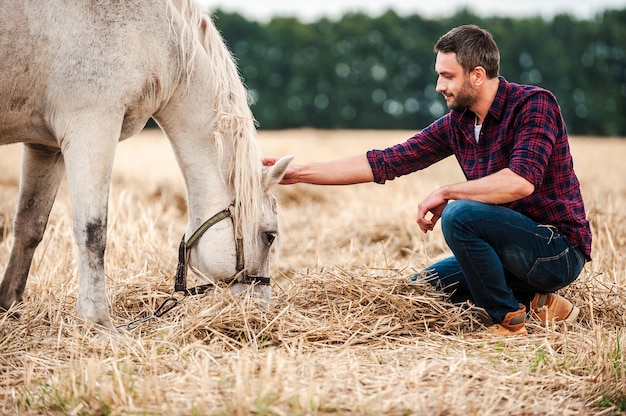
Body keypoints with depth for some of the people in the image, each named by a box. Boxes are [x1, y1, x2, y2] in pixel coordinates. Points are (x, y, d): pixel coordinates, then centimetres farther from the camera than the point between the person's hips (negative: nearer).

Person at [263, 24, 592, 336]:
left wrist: (445, 193, -21)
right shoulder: (456, 124, 4)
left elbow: (522, 181, -32)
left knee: (459, 215, -28)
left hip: (560, 251, -8)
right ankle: (535, 300, 10)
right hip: (517, 246, 8)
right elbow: (386, 162, 5)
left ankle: (507, 321, -11)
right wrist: (299, 173, 1)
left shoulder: (533, 104, -16)